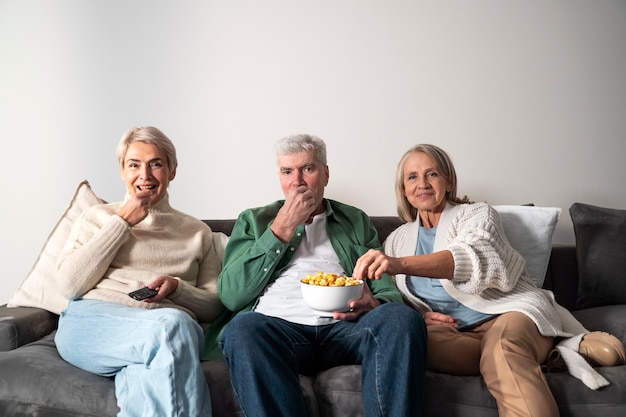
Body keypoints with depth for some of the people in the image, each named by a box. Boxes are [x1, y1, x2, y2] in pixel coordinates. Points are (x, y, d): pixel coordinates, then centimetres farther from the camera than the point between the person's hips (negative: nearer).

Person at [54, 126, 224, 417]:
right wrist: (121, 223, 2)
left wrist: (176, 287, -4)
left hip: (172, 326, 1)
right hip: (91, 322, -1)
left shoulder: (197, 231, 22)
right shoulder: (97, 217, 19)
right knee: (170, 326, -36)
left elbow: (214, 306, 18)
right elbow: (70, 285, 3)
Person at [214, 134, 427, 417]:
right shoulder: (253, 220, 20)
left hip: (343, 329, 2)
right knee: (242, 328, -36)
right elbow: (230, 296, 5)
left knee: (403, 318, -30)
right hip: (275, 327, -1)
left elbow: (387, 291, 18)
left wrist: (373, 305, -9)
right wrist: (281, 230, 1)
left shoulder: (355, 221, 24)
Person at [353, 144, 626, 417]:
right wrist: (418, 316, -8)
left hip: (509, 315, -4)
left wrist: (400, 264, -35)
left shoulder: (477, 214, 5)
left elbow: (473, 258, -19)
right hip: (457, 334, 4)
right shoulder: (397, 240, 18)